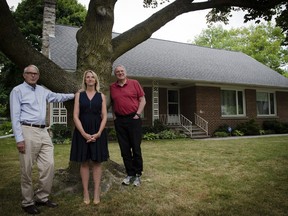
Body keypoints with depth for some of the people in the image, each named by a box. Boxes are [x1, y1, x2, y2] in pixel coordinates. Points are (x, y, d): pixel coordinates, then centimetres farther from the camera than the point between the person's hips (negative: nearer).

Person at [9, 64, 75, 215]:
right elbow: (15, 116, -7)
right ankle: (28, 202, 18)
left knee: (48, 165, 5)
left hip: (43, 132, 6)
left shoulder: (42, 91, 17)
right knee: (27, 170, 2)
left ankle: (42, 197, 21)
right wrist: (19, 138, -13)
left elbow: (57, 97, 34)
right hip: (28, 132, -6)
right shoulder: (17, 91, -2)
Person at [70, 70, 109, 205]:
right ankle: (85, 192, 15)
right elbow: (76, 116, -2)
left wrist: (98, 133, -12)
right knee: (84, 162, 5)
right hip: (82, 132, 0)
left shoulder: (101, 96, 7)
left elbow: (104, 116, 2)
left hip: (98, 132, 0)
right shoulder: (79, 95, 6)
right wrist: (84, 133, -13)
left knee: (97, 162, 4)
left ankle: (96, 192, 13)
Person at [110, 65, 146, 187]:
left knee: (136, 148, 1)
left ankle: (138, 175, 15)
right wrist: (114, 116, 8)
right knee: (124, 149, 8)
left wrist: (138, 114, -6)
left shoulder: (134, 83, 2)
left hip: (133, 119, -3)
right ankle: (130, 174, 21)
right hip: (119, 121, 3)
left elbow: (142, 100, 2)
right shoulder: (112, 87, 9)